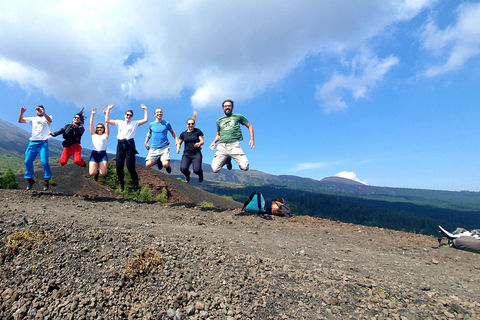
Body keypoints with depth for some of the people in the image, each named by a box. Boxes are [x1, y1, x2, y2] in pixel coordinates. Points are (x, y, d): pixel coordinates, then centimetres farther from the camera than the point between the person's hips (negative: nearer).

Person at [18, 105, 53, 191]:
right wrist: (21, 113, -4)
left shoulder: (46, 118, 14)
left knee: (45, 162, -14)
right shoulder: (32, 119, 23)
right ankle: (29, 179, 9)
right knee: (28, 161, -3)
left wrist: (42, 112, -24)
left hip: (43, 143, -4)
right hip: (32, 143, 4)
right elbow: (20, 121, 12)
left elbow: (50, 120, -11)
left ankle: (46, 180, -6)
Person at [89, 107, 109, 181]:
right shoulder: (93, 135, 19)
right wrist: (92, 114, 7)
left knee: (103, 173, -20)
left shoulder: (105, 135, 15)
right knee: (92, 173, -18)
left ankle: (105, 169, 17)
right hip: (94, 154, 2)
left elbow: (107, 124, 8)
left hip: (103, 154, -1)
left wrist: (106, 113, 3)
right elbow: (91, 124, 12)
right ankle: (96, 172, 18)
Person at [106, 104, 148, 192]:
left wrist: (145, 109, 8)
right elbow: (107, 120, 14)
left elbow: (146, 120, 7)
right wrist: (108, 109, 14)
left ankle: (135, 182, 11)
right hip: (120, 145, 3)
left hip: (130, 145, -2)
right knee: (119, 166, -2)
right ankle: (121, 182, 20)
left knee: (130, 166, -11)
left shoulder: (134, 123, 14)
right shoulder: (119, 122, 19)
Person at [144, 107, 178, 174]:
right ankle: (158, 161, 22)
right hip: (153, 148, 3)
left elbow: (172, 132, 15)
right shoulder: (151, 124, 6)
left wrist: (177, 140, 2)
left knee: (165, 165, -21)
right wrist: (146, 142, 19)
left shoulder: (166, 123, 1)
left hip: (164, 147, -2)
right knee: (148, 164, -9)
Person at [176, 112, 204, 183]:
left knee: (196, 170, -19)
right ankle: (187, 174, 20)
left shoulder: (198, 131, 3)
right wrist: (178, 148, -4)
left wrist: (199, 143, -27)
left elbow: (202, 141, -3)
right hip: (186, 154, 3)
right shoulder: (183, 134, 12)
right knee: (183, 169, -20)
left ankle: (200, 173, 23)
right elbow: (179, 143, 18)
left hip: (196, 154, -2)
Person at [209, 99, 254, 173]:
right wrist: (214, 142, 12)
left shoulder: (238, 116, 16)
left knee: (245, 167, -22)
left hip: (234, 145, -3)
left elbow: (249, 126, 18)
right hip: (222, 146, 3)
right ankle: (227, 160, 18)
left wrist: (252, 139, 3)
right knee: (215, 169, -13)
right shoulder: (219, 121, 25)